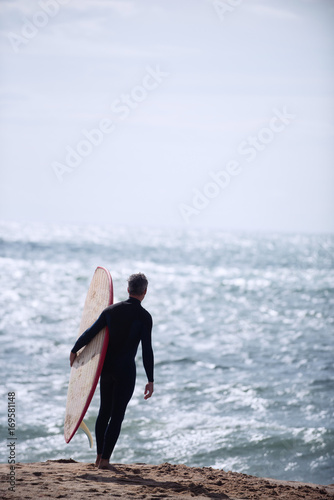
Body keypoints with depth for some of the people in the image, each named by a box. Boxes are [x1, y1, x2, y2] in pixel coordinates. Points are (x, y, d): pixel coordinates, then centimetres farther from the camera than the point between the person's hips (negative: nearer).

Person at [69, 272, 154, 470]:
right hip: (126, 369, -5)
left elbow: (90, 332, 5)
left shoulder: (111, 310, 2)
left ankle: (99, 456, 24)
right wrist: (150, 381, -11)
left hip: (106, 367, 5)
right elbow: (147, 350, -14)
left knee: (104, 411, 17)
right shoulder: (144, 316, -10)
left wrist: (74, 351, 22)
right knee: (117, 415, 1)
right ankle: (105, 460, -2)